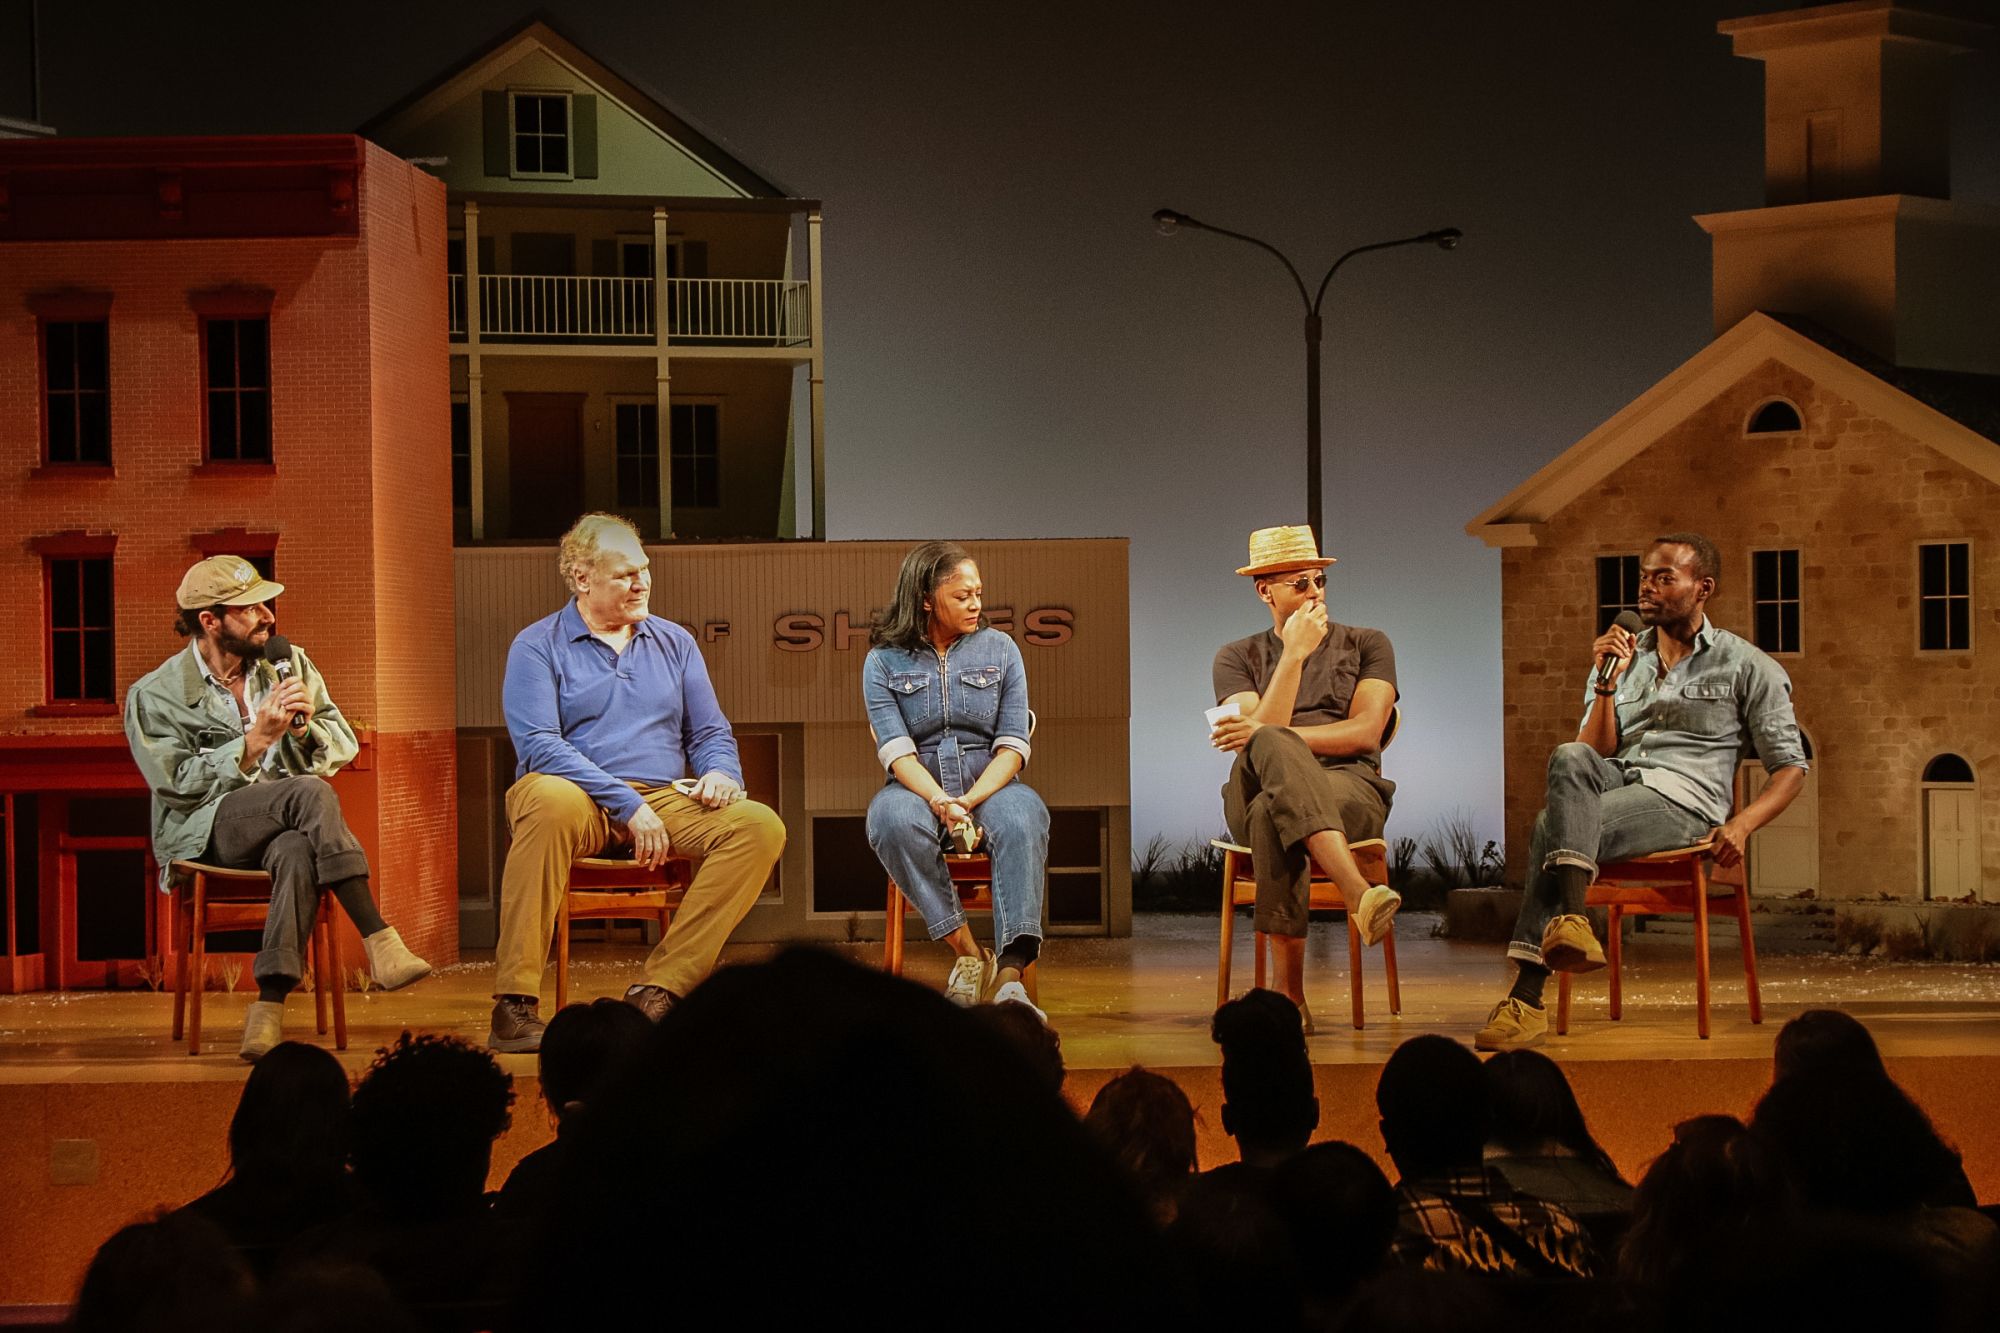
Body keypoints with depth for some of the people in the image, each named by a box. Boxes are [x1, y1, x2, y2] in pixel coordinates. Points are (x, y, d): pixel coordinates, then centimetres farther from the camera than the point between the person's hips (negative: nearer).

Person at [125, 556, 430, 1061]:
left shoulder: (291, 665, 14)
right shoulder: (155, 695, 1)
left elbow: (344, 749, 11)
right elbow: (180, 785, -9)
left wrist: (306, 726, -10)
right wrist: (257, 740, -14)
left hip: (287, 826, 3)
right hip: (205, 832, -3)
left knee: (297, 852, -37)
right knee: (311, 792, -34)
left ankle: (270, 1005, -45)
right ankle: (379, 944, -38)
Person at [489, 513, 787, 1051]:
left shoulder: (674, 643, 19)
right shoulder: (538, 646, 3)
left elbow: (711, 732, 21)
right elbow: (539, 746, -10)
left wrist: (720, 771, -5)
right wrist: (627, 804, -19)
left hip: (665, 800, 5)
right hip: (582, 802, -4)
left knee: (760, 824, -23)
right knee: (552, 801, -41)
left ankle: (660, 988, -28)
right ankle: (514, 1006, -38)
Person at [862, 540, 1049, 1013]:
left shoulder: (1000, 650, 9)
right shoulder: (884, 662, 5)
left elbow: (1013, 745, 1)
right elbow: (896, 750, -8)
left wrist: (971, 800, -18)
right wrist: (942, 804, -26)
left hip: (988, 784, 1)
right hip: (917, 787, -1)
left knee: (1022, 819, -35)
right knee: (893, 819, -37)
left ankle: (1011, 975, -46)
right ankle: (967, 953, -30)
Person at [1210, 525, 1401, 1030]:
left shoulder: (1366, 645, 16)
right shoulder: (1237, 658, 19)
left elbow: (1365, 733, -1)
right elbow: (1261, 732, -1)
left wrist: (1268, 735, -9)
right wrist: (1294, 654, -6)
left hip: (1351, 789, -1)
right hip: (1258, 794, 1)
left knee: (1273, 817, -38)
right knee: (1270, 746, -39)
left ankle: (1290, 991, -47)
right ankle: (1358, 893, -55)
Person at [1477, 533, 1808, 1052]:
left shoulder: (1746, 667, 12)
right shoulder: (1621, 656, 23)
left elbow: (1790, 766, 8)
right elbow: (1595, 754, 14)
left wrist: (1741, 824, -10)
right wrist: (1607, 684, -2)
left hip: (1683, 799, -4)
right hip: (1615, 784, 4)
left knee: (1552, 828, -32)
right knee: (1569, 760, -35)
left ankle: (1527, 998, -40)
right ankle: (1573, 919, -47)